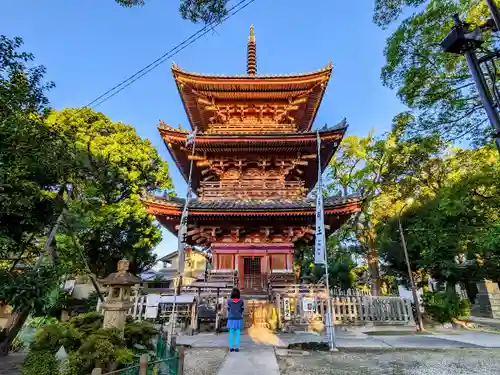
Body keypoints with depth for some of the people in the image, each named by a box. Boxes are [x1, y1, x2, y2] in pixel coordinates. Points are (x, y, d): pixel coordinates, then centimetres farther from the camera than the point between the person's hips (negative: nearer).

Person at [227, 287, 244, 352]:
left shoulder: (229, 301, -6)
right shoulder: (241, 301, -5)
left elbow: (228, 309, 4)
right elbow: (242, 310, 2)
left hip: (231, 319, 0)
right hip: (238, 319, 0)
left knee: (231, 334, 6)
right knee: (237, 334, 5)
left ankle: (231, 348, 7)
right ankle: (237, 348, 5)